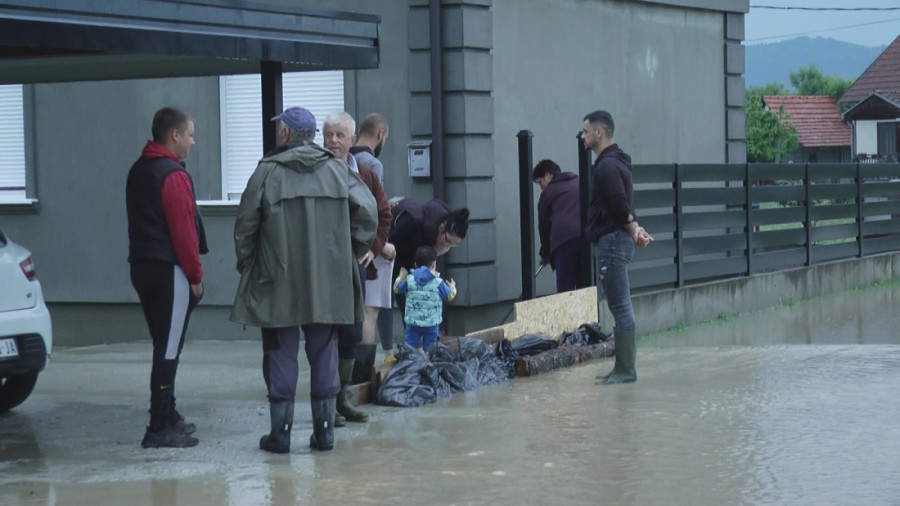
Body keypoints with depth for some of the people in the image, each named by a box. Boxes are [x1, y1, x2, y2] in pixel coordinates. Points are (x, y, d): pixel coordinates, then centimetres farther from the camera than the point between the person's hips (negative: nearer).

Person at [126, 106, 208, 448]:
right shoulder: (173, 176, -14)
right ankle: (160, 428, -7)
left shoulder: (138, 171, 15)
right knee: (169, 349, -7)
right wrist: (196, 275, -8)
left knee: (164, 344, 16)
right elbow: (183, 231, -17)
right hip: (169, 270, -9)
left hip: (142, 266, 9)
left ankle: (167, 417, 23)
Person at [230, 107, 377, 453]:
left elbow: (245, 226, -3)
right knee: (324, 354, 9)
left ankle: (280, 431, 5)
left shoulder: (267, 171, -6)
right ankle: (324, 429, 11)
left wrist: (246, 264, 12)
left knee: (281, 355, 4)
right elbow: (368, 213, -2)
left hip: (278, 284, -2)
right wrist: (350, 253, 10)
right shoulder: (337, 170, 2)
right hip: (328, 283, 3)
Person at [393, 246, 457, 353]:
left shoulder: (409, 280, -3)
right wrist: (452, 288, 27)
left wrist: (401, 277, 30)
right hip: (431, 323, -1)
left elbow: (396, 289, 11)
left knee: (410, 348, 5)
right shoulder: (438, 283, -7)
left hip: (412, 322, 1)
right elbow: (449, 296, 4)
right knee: (428, 349, 7)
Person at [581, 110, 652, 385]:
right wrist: (635, 229, 4)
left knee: (620, 308, -7)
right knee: (621, 307, 12)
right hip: (614, 240, 11)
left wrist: (633, 231, -7)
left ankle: (625, 370, -5)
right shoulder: (614, 162, 17)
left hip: (611, 240, -11)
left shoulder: (607, 166, -16)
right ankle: (624, 367, 16)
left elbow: (620, 206, -21)